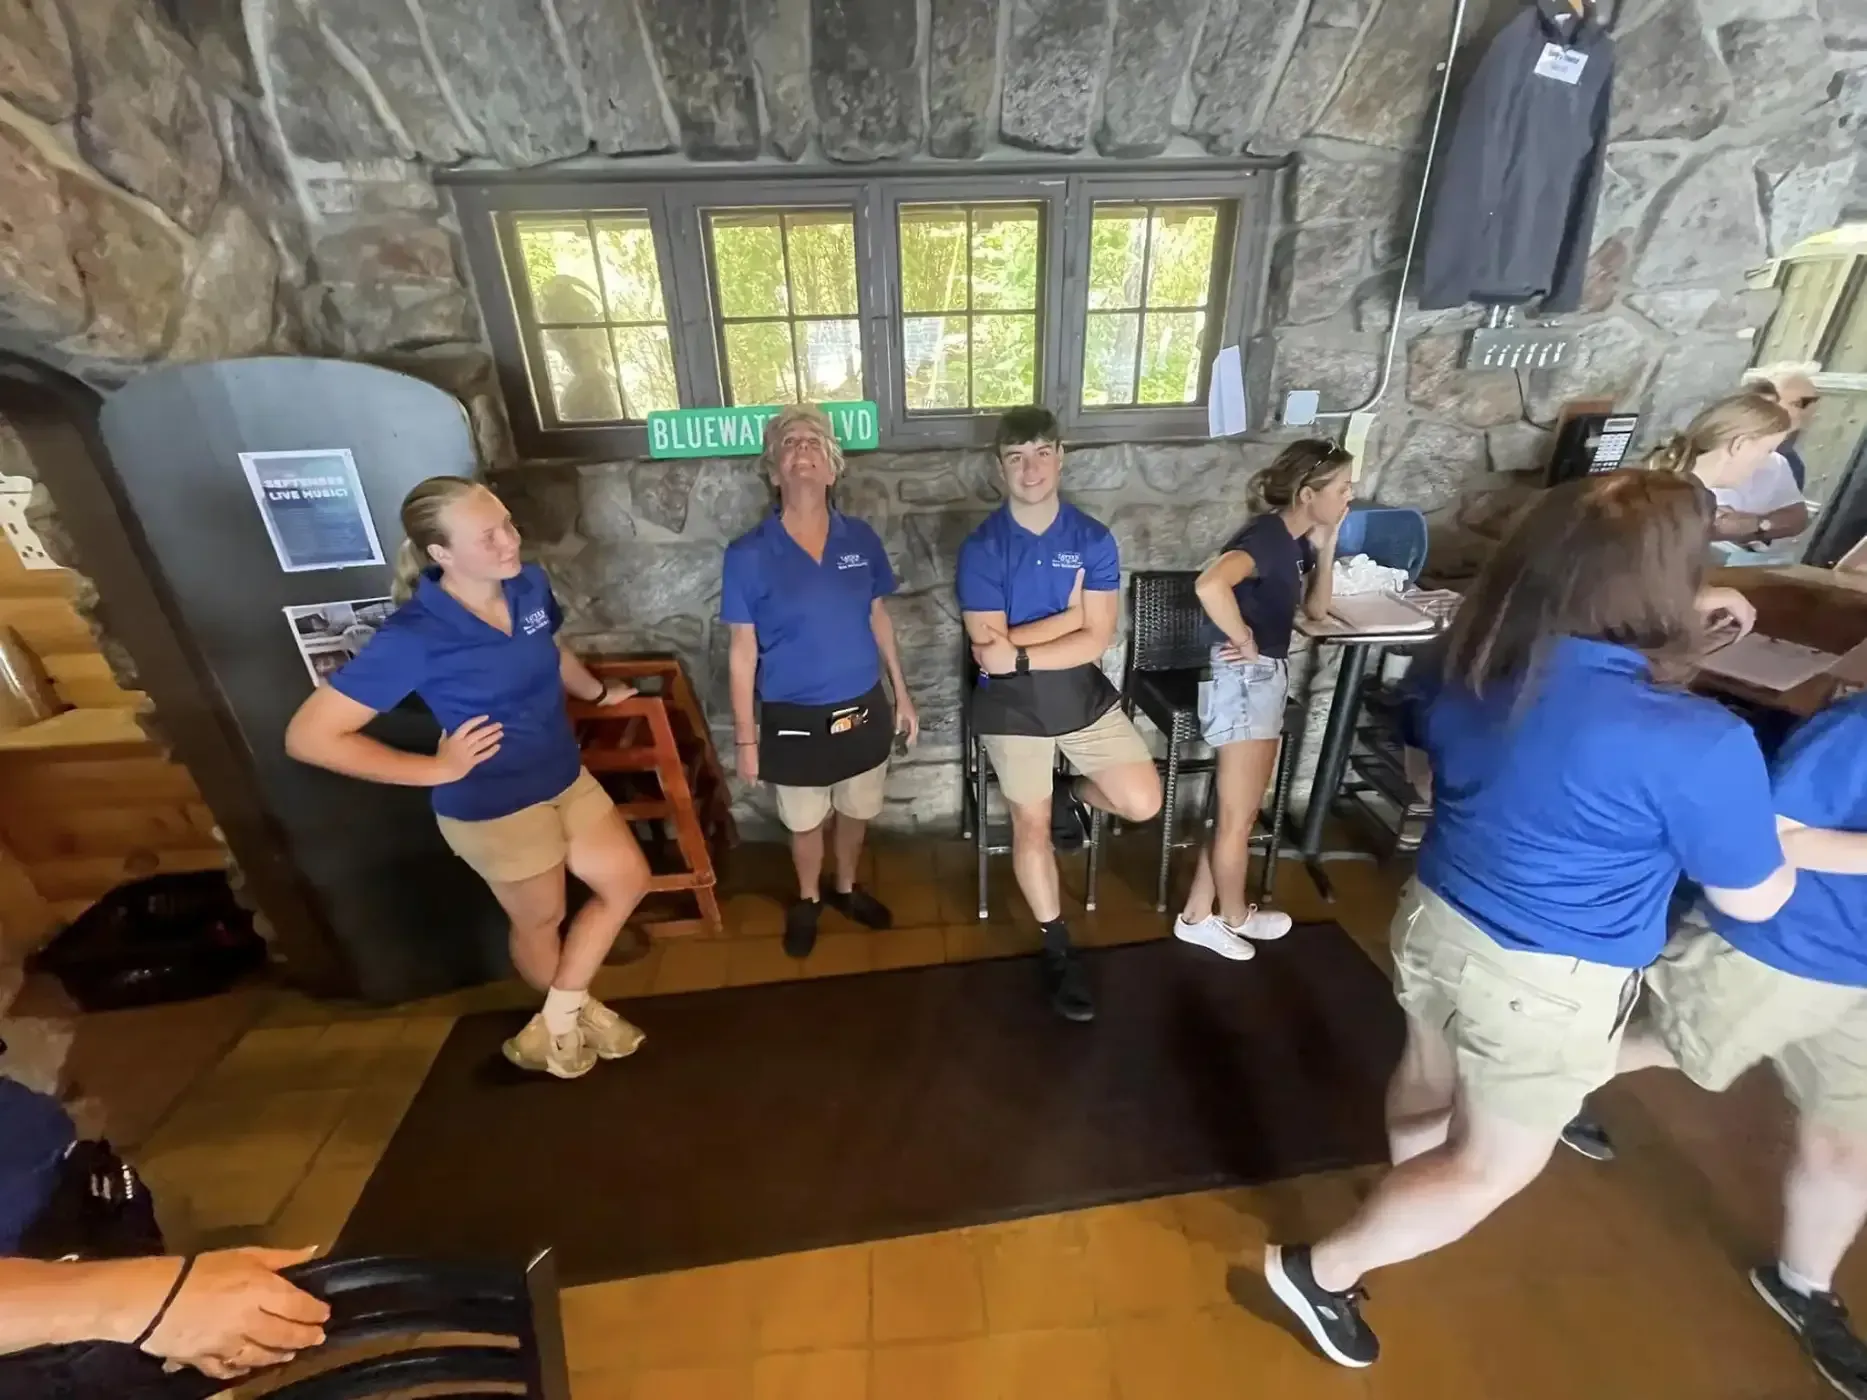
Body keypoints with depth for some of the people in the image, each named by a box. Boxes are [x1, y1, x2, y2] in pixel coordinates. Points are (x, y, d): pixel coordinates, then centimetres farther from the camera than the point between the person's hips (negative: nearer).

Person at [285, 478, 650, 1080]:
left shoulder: (528, 584, -8)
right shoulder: (414, 635, -26)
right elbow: (307, 736, -21)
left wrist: (598, 692, 28)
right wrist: (436, 769, -18)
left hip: (565, 778, 7)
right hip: (492, 808, -6)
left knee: (628, 879, 14)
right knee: (540, 922, 17)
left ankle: (556, 1023, 33)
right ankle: (569, 1016, 50)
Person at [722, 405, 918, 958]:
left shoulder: (861, 539, -4)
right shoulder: (748, 555, -13)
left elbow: (878, 618, 5)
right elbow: (743, 651, -9)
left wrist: (902, 694, 8)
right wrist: (745, 737, -6)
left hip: (863, 710, 3)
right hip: (794, 720, -2)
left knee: (858, 812, 21)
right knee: (806, 822, 18)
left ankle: (846, 888, 49)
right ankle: (808, 899, 47)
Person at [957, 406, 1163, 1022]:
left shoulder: (1094, 538, -4)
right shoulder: (981, 548, -10)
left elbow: (1096, 640, -12)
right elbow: (990, 650, -19)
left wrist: (1020, 652, -20)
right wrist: (1068, 613, -17)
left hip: (1084, 693, 2)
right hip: (1012, 704, -2)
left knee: (1143, 803, -2)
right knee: (1031, 826, 8)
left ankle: (1073, 793, 32)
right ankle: (1058, 949, 29)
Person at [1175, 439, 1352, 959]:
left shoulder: (1296, 541, 10)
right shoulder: (1267, 537, -19)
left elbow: (1316, 608, 18)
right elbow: (1209, 585, -39)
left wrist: (1326, 547, 5)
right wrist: (1246, 642, -24)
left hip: (1265, 678, 10)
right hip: (1242, 680, -10)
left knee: (1241, 809, 19)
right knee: (1238, 816, 9)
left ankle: (1198, 915, 32)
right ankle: (1235, 916, 33)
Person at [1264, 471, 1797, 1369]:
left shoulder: (1468, 662, -12)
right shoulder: (1695, 744, -29)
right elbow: (1754, 899, -10)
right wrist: (1780, 836, 9)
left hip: (1434, 920, 6)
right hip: (1544, 987, -6)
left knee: (1429, 1079, 34)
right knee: (1492, 1167, 19)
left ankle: (1408, 1194, 64)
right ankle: (1320, 1270, 32)